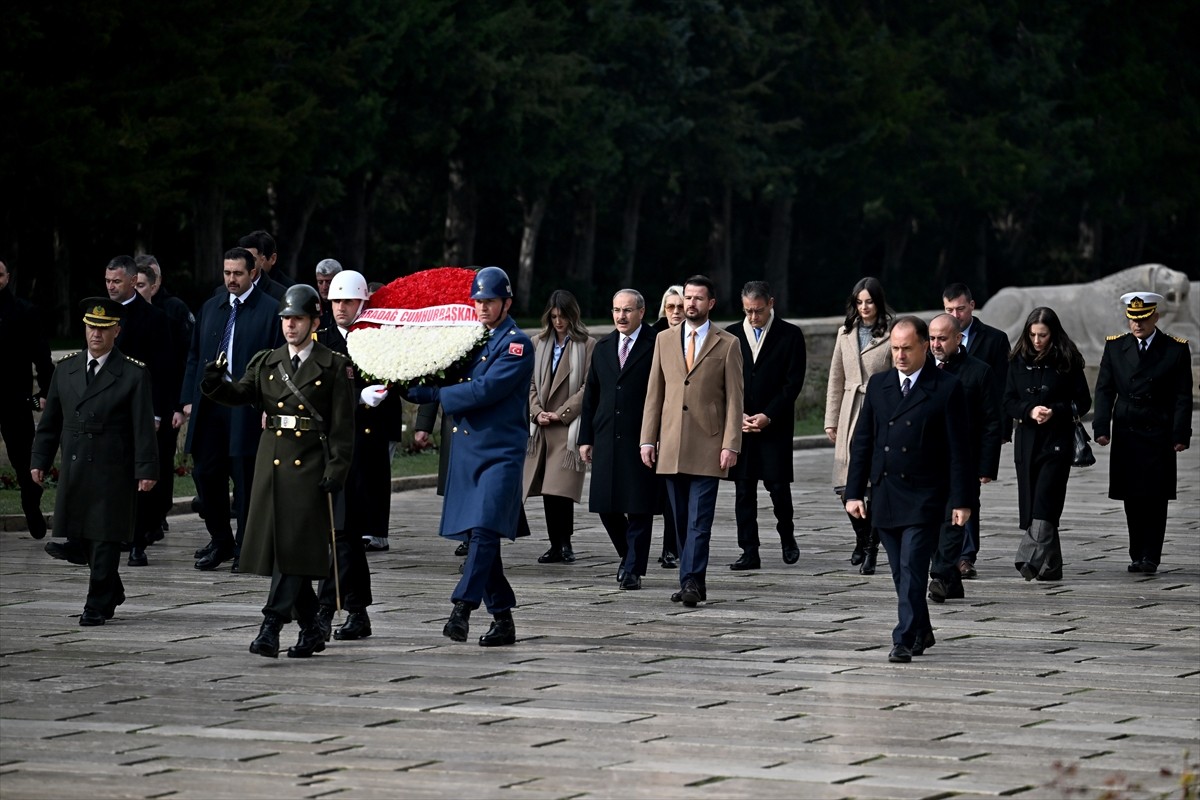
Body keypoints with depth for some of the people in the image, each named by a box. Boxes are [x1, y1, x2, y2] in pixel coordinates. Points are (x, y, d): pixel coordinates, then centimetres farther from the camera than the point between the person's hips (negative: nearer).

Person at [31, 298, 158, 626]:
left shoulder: (133, 374, -3)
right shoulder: (65, 369, 10)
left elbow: (143, 426, -7)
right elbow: (50, 422, 14)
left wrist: (146, 469, -13)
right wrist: (39, 460, 9)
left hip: (113, 473, -4)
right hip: (74, 472, 4)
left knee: (105, 539, -4)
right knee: (85, 537, 9)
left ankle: (98, 605, 2)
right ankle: (113, 592, 28)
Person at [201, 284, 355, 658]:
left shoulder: (334, 367, -1)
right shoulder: (266, 363, 13)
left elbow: (343, 425, -4)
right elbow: (242, 394, -3)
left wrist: (336, 470, -12)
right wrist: (217, 385, -24)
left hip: (309, 468, -5)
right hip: (272, 462, 5)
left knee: (295, 547, -11)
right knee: (277, 547, 7)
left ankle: (271, 627, -15)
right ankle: (310, 630, 19)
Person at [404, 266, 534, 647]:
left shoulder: (517, 344, -7)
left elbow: (485, 390, -17)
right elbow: (454, 380, 19)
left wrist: (432, 394, -15)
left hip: (500, 451, -8)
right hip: (466, 448, 8)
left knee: (484, 530, -18)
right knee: (478, 535, 7)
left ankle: (462, 608, -24)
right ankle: (502, 619, 13)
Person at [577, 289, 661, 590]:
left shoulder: (656, 346, -5)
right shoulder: (603, 348, 14)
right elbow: (591, 395, 17)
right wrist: (586, 438, 11)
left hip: (642, 441, -5)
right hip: (607, 441, 5)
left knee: (639, 508, -1)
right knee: (606, 506, 7)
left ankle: (633, 570, 6)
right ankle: (629, 555, 29)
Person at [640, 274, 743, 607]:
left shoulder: (727, 344, 2)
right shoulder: (665, 340, 12)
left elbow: (734, 399, -1)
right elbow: (654, 392, 12)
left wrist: (730, 445, -8)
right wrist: (648, 439, 5)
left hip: (708, 446, -4)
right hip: (671, 446, 4)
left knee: (699, 520, -10)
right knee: (681, 520, 7)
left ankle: (692, 582, -13)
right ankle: (692, 582, 12)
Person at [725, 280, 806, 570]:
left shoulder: (790, 335, 0)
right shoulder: (731, 335, 8)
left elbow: (793, 382, -3)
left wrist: (768, 416, -11)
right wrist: (737, 415, -5)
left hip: (775, 426, -3)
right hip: (739, 425, 3)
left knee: (778, 485, -4)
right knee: (743, 489, 1)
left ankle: (787, 536, 21)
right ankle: (749, 553, 5)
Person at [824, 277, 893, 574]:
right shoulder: (846, 334, 13)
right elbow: (836, 380, 16)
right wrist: (831, 421, 11)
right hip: (850, 415, 4)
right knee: (847, 486, 0)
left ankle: (871, 549, 5)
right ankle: (862, 538, 24)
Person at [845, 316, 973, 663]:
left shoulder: (946, 388, -4)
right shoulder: (878, 385, 10)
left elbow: (958, 449, -5)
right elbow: (862, 442, 12)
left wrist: (961, 500, -9)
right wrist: (854, 492, 5)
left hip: (924, 498, -5)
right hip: (885, 497, 5)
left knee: (912, 569, -12)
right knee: (901, 573, 11)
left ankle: (904, 641, -12)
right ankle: (921, 632, 26)